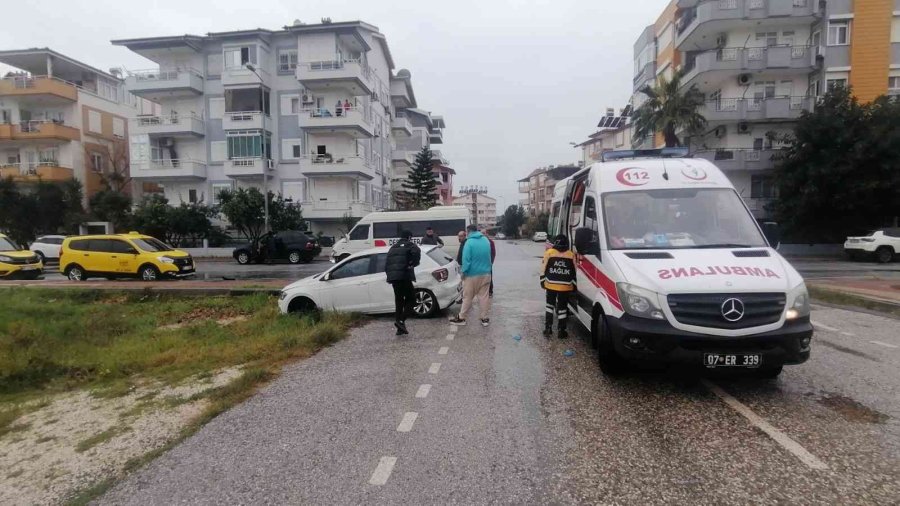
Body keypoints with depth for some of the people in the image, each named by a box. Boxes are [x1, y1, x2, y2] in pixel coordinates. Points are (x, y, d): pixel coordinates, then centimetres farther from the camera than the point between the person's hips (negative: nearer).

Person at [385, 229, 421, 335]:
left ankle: (400, 329, 15)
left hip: (392, 277, 7)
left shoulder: (393, 247, 25)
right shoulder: (410, 245, 5)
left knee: (399, 300, 13)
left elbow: (386, 264, 21)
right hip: (404, 276, -7)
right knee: (410, 298, 3)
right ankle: (401, 320, -15)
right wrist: (412, 264, -9)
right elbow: (416, 252, -19)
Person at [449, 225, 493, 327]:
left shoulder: (469, 242, -15)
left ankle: (461, 318, 14)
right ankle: (485, 318, 15)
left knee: (467, 297, 5)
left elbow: (466, 259, -17)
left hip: (472, 274, -5)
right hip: (486, 273, 5)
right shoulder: (486, 240, 4)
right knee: (484, 296, 10)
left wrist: (464, 272, -9)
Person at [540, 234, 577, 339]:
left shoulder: (549, 253, -2)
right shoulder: (571, 255, 2)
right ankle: (561, 331, 14)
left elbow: (543, 269, -2)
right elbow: (574, 272, 5)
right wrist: (574, 285, 13)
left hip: (551, 285, 0)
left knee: (550, 304, 18)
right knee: (562, 307, 10)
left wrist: (542, 281, 7)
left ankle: (548, 328, 13)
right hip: (565, 287, 0)